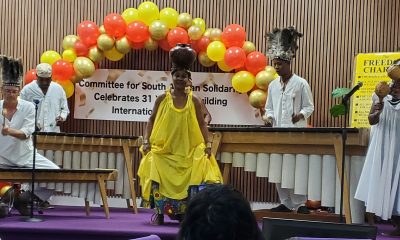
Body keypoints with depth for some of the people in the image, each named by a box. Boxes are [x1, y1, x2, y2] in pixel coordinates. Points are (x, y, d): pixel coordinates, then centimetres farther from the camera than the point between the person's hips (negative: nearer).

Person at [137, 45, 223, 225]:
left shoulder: (194, 101, 2)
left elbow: (202, 124, 3)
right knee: (161, 181, -8)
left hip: (188, 151, 0)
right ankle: (159, 214, 3)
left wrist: (207, 144, -7)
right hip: (163, 150, 0)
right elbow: (152, 121, 6)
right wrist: (146, 141, -5)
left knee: (187, 183, -4)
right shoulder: (162, 99, 2)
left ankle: (183, 214, 9)